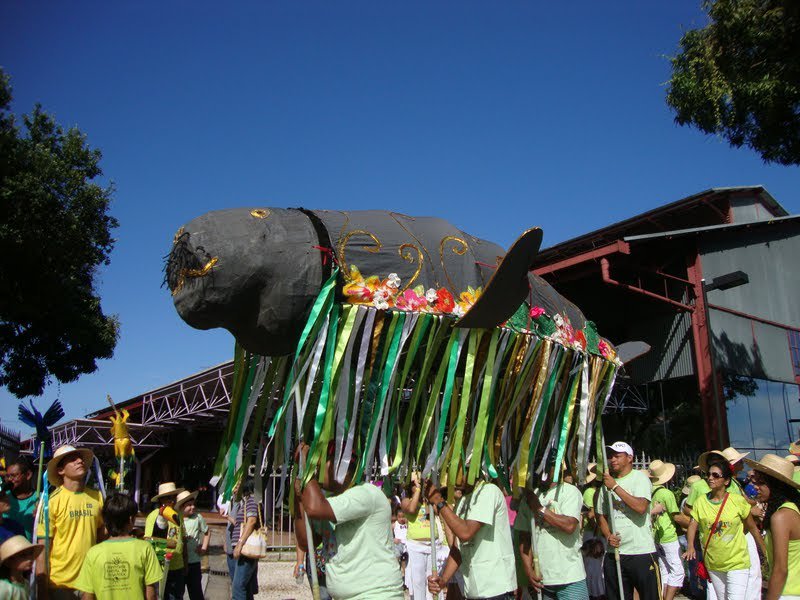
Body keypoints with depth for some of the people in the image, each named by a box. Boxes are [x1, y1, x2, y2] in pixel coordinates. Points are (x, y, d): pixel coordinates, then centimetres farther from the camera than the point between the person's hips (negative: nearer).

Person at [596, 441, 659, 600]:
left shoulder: (639, 478, -3)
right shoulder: (606, 483, 14)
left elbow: (641, 507, -19)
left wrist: (615, 487, -16)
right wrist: (608, 536, -1)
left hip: (641, 552, -5)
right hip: (614, 552, 5)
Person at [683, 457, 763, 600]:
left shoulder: (738, 501, -10)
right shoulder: (700, 501, -4)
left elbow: (752, 527, 1)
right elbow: (693, 526, -6)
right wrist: (690, 546, -23)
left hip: (737, 563, -3)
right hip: (713, 564, 3)